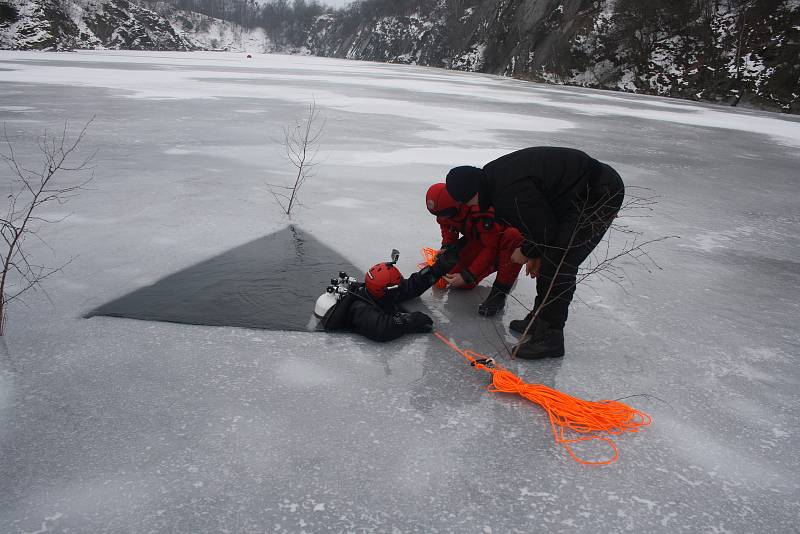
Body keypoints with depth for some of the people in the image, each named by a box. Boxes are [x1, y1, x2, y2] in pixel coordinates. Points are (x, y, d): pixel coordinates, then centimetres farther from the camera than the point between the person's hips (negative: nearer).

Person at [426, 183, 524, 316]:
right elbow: (448, 230, 6)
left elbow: (491, 248, -32)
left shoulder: (482, 211, -38)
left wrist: (468, 276, -32)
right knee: (457, 280, -11)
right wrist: (446, 248, -15)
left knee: (514, 236, -43)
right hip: (478, 241, 6)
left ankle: (499, 293, -29)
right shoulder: (446, 210, -14)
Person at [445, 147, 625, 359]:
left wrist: (526, 252, -1)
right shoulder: (493, 174, 6)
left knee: (558, 264, -14)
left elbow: (544, 229, -20)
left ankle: (549, 337, -8)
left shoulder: (510, 192, -28)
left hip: (600, 194, -11)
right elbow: (538, 214, 16)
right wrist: (536, 254, 12)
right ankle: (539, 319, 24)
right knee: (549, 258, 14)